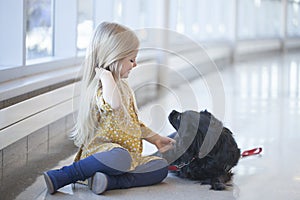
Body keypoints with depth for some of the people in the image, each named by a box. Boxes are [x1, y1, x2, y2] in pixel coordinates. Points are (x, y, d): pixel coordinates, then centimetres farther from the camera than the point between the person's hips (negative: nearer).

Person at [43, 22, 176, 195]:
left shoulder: (123, 87, 21)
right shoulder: (100, 87, -11)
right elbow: (113, 104, -37)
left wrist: (156, 139, 33)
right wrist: (106, 76, -25)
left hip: (130, 153, 9)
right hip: (102, 149, -9)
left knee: (162, 167, -12)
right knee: (120, 158, -42)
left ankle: (110, 181, -29)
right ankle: (63, 175, -27)